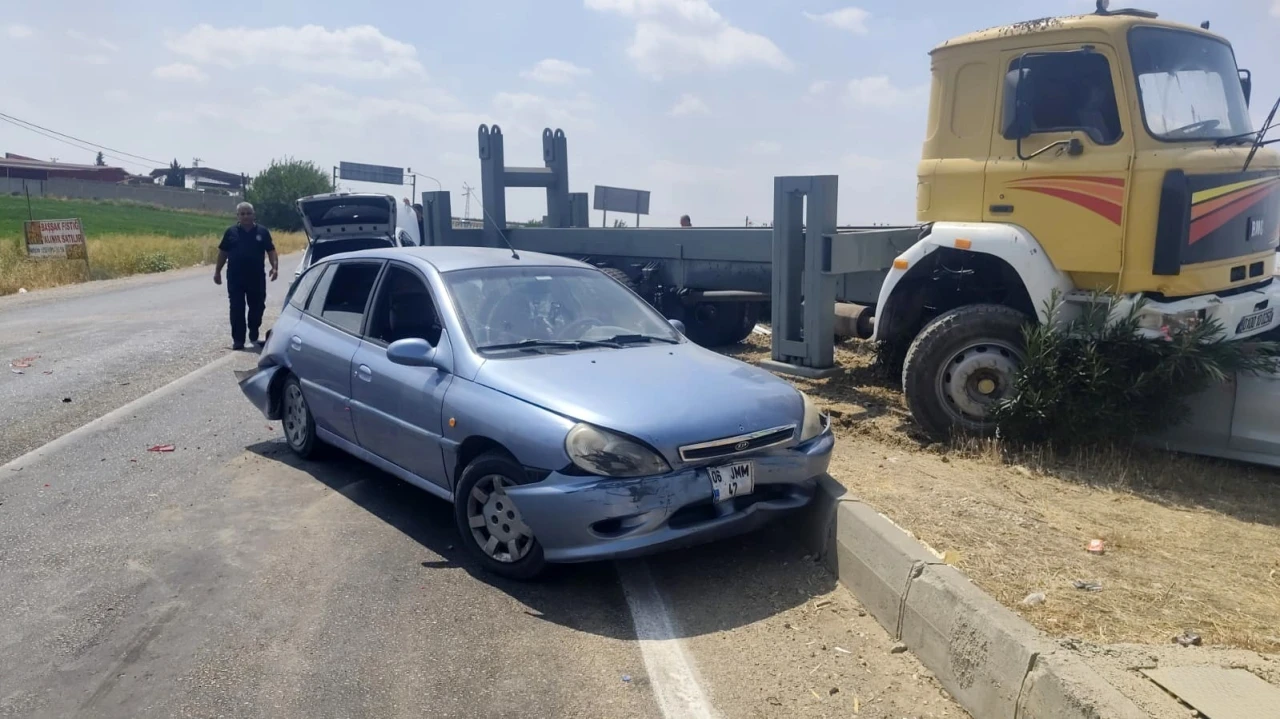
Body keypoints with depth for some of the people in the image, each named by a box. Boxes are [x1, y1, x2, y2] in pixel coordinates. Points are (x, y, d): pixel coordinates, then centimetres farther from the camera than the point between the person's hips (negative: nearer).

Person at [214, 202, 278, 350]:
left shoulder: (263, 232, 4)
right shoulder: (231, 232, 4)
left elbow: (271, 251, 5)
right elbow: (223, 252, 9)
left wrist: (275, 267, -10)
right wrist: (217, 271, 8)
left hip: (257, 277, 1)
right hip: (235, 278, -1)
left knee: (257, 307, 9)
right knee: (237, 310, 0)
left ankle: (254, 336, 25)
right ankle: (238, 339, 4)